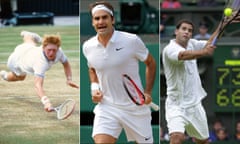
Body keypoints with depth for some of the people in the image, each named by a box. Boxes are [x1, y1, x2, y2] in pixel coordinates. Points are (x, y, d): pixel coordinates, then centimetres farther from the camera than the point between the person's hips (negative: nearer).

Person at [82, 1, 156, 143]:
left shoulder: (132, 41, -12)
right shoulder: (88, 47, -1)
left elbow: (151, 63, 4)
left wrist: (148, 92, -4)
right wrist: (94, 88, 2)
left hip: (135, 106, -1)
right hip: (107, 106, 1)